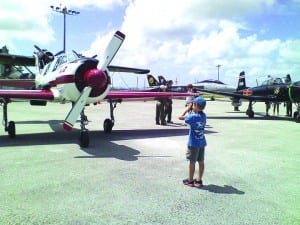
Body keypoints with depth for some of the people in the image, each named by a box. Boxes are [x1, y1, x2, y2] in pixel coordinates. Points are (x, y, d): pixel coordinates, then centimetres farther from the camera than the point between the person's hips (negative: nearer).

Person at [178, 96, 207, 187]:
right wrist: (190, 110, 4)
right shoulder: (204, 116, 2)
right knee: (201, 162, 11)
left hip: (193, 143, -6)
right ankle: (199, 181, 21)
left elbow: (180, 117, -14)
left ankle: (190, 181, 17)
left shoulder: (192, 116, -19)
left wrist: (187, 109, -6)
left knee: (192, 162, 5)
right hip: (202, 143, 6)